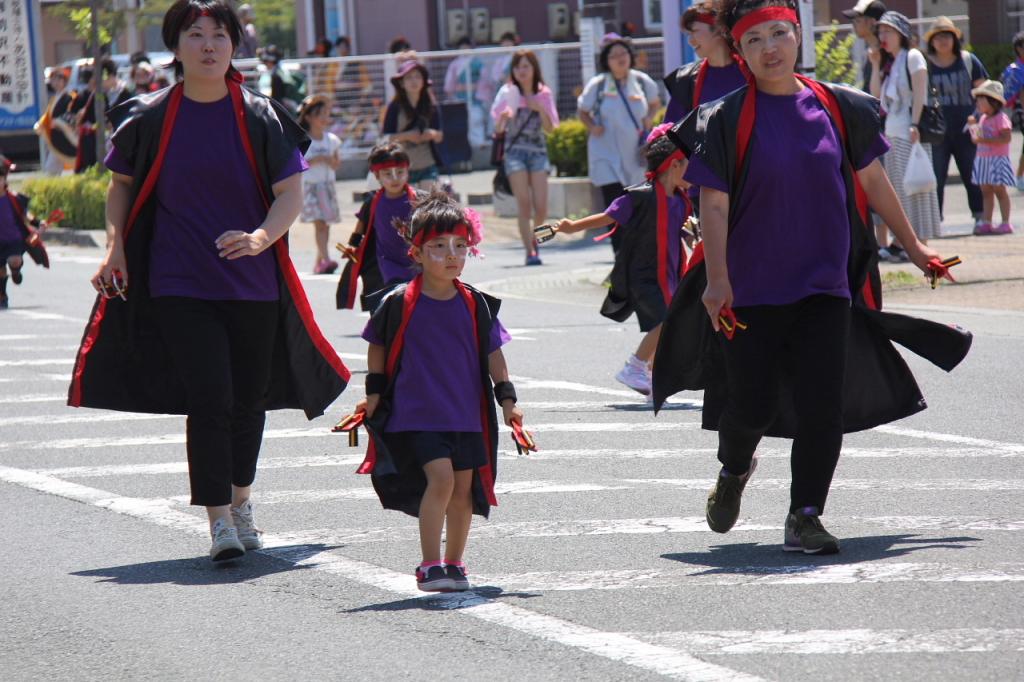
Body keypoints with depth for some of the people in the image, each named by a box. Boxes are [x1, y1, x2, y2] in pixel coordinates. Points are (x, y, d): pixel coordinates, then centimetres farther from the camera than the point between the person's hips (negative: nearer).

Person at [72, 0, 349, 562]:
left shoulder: (260, 117, -2)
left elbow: (290, 193, -3)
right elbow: (122, 184, 13)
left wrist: (261, 238, -21)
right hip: (178, 284, -2)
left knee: (249, 396, 12)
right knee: (208, 396, -13)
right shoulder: (150, 118, -1)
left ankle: (240, 496, 36)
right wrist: (116, 246, -1)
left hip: (253, 284, 2)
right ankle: (219, 519, -11)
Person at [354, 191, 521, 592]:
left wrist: (506, 399, 7)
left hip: (466, 412, 4)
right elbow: (378, 347, 7)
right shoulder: (399, 303, -6)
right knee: (440, 477, -18)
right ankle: (429, 567, -13)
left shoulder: (476, 304, 3)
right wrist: (374, 394, 6)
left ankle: (453, 564, 22)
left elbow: (492, 352, 11)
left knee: (464, 487, 7)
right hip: (416, 412, -4)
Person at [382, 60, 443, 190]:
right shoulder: (395, 107, -3)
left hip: (427, 166, 1)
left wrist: (433, 134, -12)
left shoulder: (430, 106, 4)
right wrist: (406, 136, -18)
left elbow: (439, 137, 10)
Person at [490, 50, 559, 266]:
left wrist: (540, 109, -11)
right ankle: (530, 252, -12)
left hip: (538, 152, 2)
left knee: (541, 207, -5)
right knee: (524, 205, -11)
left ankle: (535, 238, 23)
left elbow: (551, 128, 5)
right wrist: (503, 117, -23)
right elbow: (497, 129, -1)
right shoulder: (509, 93, 2)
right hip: (515, 151, -2)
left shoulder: (544, 94, 8)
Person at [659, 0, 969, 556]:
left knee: (823, 403, -8)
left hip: (826, 283, 2)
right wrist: (716, 280, -20)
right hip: (751, 289, -2)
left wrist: (913, 247, 19)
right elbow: (714, 204, -9)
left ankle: (805, 517, 1)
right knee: (752, 405, 2)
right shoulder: (729, 120, -6)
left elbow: (872, 180, 14)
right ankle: (734, 470, 35)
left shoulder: (837, 108, 3)